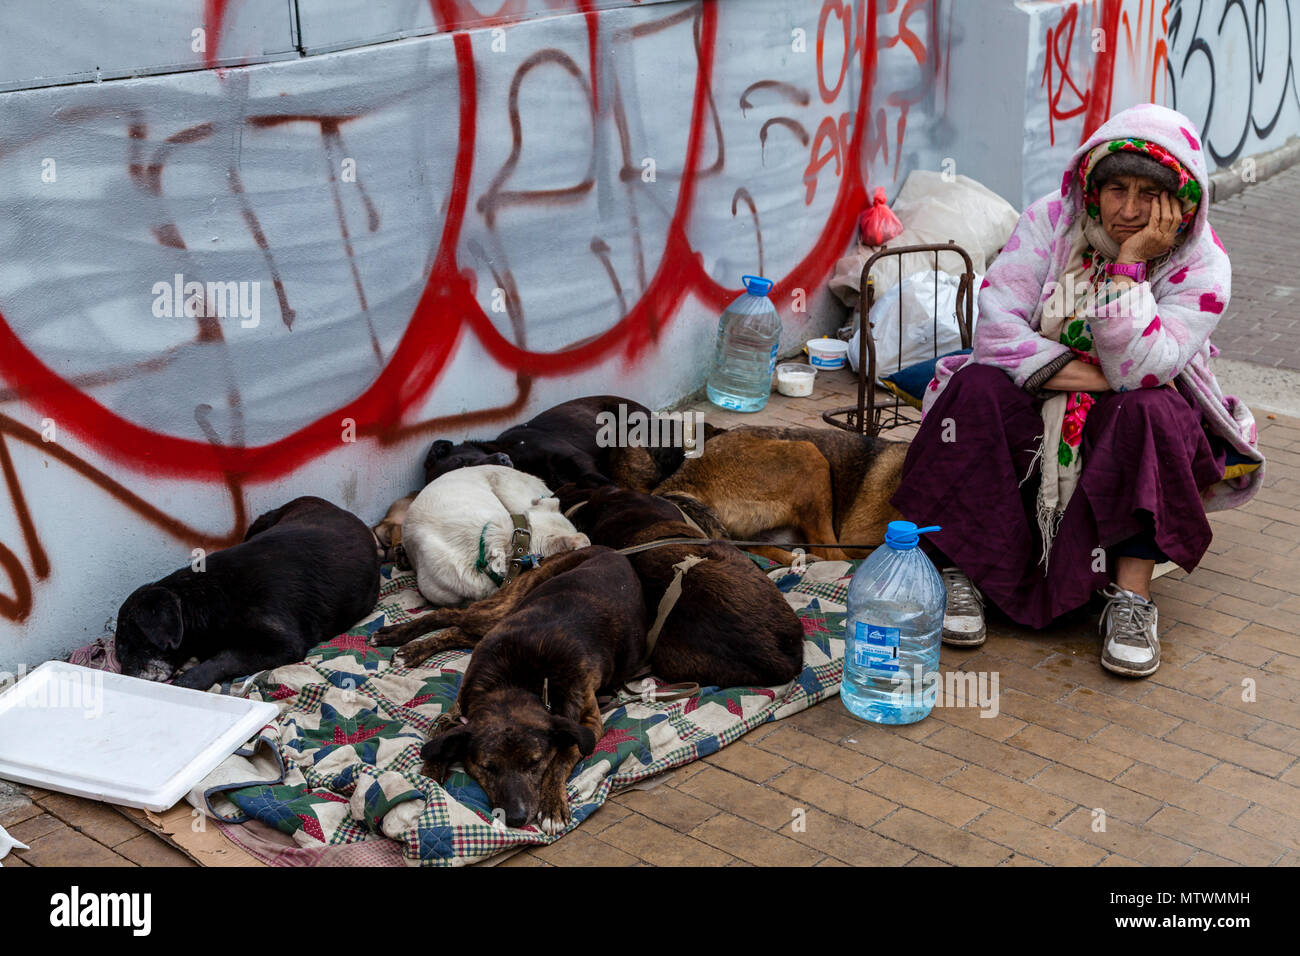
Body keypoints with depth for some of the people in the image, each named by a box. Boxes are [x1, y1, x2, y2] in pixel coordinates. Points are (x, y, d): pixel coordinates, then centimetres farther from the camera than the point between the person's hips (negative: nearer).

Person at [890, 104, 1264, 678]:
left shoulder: (1202, 267, -13)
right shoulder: (1052, 220, -10)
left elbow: (1134, 371, -26)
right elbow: (996, 330, -19)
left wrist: (1130, 263, -29)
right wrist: (1087, 375, -23)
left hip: (1122, 428, 0)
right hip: (1033, 405, 1)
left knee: (1151, 412, -34)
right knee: (976, 387, -29)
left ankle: (1131, 596, -29)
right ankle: (959, 570, -24)